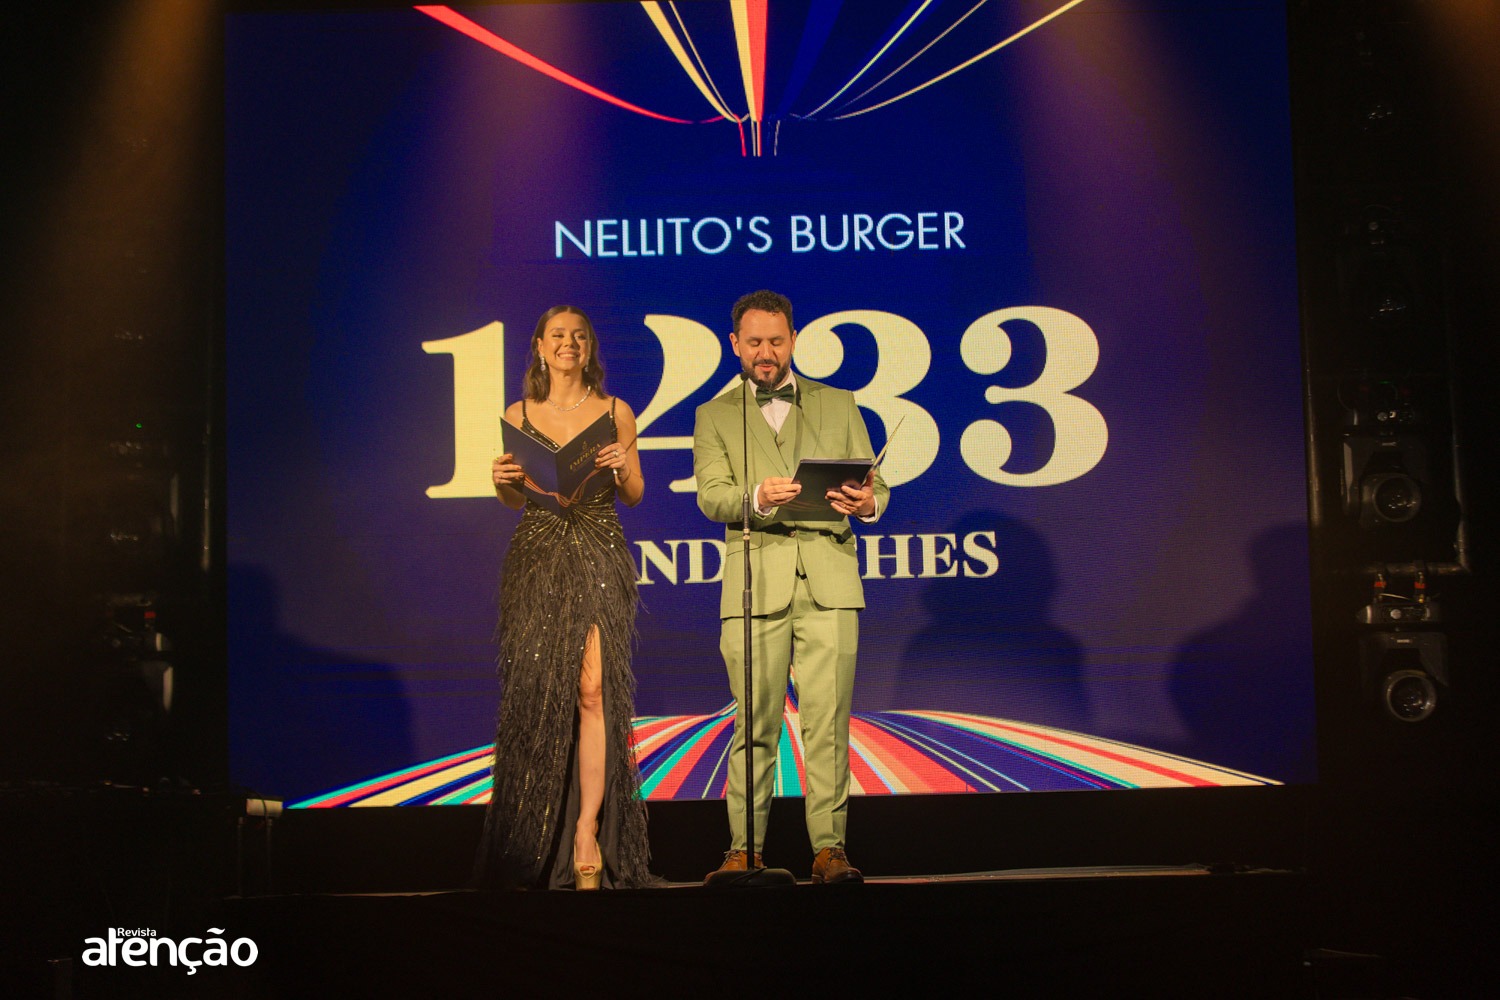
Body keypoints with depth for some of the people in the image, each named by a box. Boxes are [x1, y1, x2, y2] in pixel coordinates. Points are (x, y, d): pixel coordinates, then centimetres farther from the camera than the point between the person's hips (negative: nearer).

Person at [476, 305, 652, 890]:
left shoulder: (614, 413, 7)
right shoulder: (518, 415, 9)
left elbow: (634, 497, 10)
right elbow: (514, 499, 15)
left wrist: (623, 468, -11)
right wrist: (501, 482, -7)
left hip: (599, 560, -1)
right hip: (536, 560, 1)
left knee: (593, 688, -13)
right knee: (536, 690, 2)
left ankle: (587, 834, -10)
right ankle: (529, 848, 12)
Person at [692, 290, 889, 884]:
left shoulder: (838, 406, 20)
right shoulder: (715, 416, 15)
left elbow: (875, 483, 14)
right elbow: (711, 495, 1)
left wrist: (867, 503, -10)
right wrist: (758, 497, -20)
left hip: (829, 578, 1)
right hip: (755, 580, -1)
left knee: (827, 719, -4)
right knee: (755, 723, -2)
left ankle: (829, 849, 1)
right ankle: (743, 849, 6)